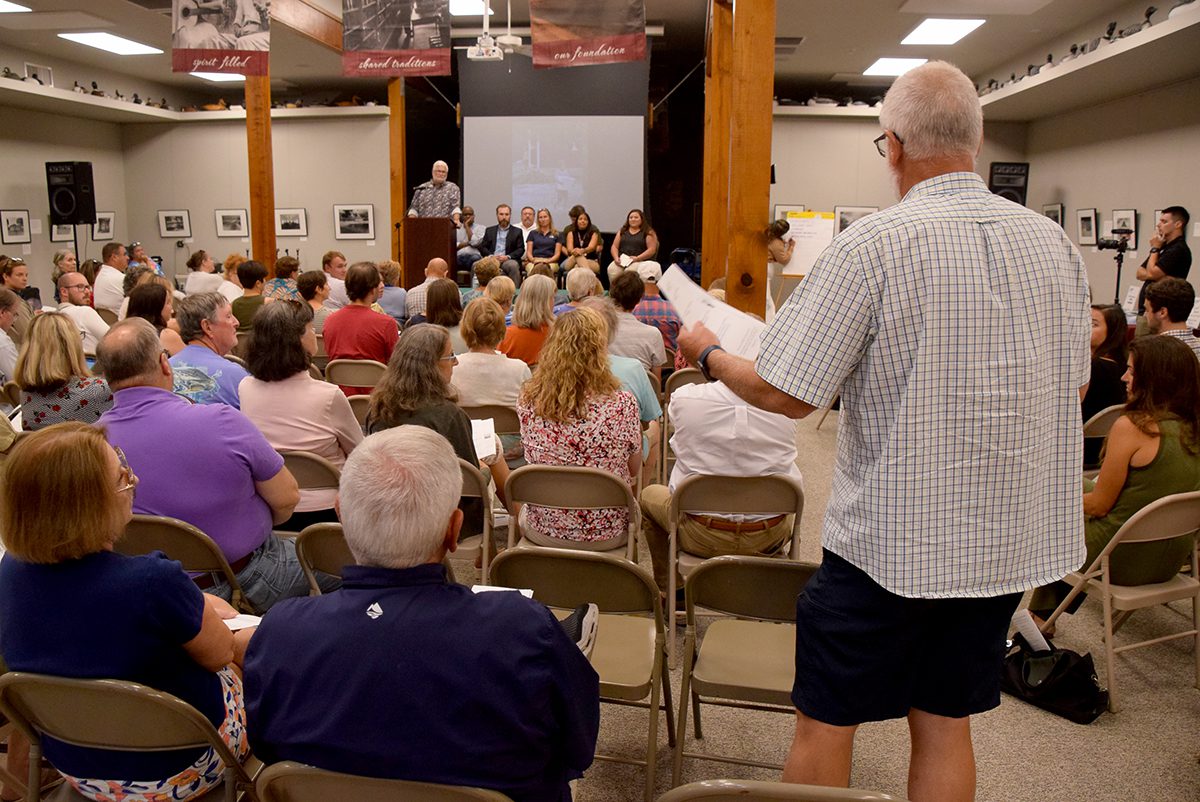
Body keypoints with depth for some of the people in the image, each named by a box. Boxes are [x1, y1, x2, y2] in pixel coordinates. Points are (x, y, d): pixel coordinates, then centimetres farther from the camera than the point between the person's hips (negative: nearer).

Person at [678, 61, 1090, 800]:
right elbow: (1074, 382, 12)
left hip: (890, 542, -5)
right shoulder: (1054, 243, -1)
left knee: (825, 721, 13)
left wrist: (708, 353, 2)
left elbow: (786, 394, -17)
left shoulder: (873, 246, -18)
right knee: (945, 724, 19)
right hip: (1012, 537, 6)